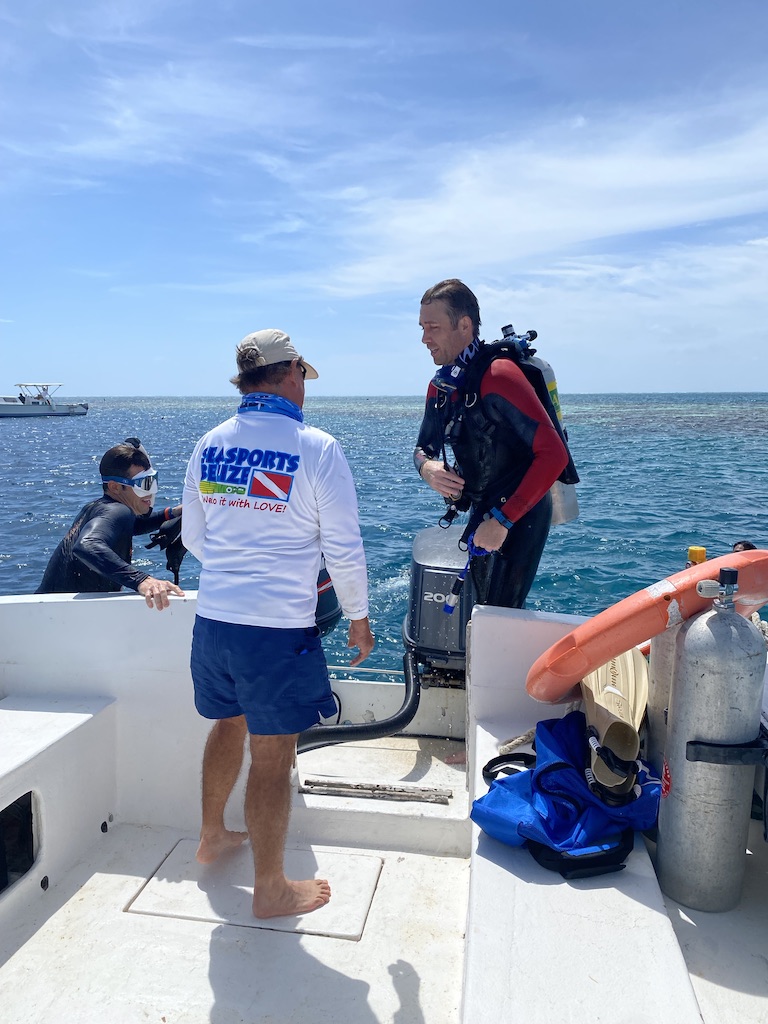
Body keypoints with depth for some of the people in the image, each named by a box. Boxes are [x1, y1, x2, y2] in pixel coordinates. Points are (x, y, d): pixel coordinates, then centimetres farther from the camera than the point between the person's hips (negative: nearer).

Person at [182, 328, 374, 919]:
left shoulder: (209, 445, 6)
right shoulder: (317, 449, -11)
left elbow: (194, 538, 14)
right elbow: (345, 550, -9)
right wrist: (359, 618, 5)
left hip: (212, 620, 6)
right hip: (278, 630, -6)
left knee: (228, 725, 26)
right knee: (273, 754, 7)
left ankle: (213, 837, 46)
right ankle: (270, 889, 24)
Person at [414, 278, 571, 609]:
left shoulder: (498, 375, -23)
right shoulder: (440, 386, 3)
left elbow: (554, 454, -28)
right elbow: (424, 448, 14)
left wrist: (503, 520, -27)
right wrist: (427, 468, -12)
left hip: (519, 516, -8)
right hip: (481, 511, 8)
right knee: (478, 609, 19)